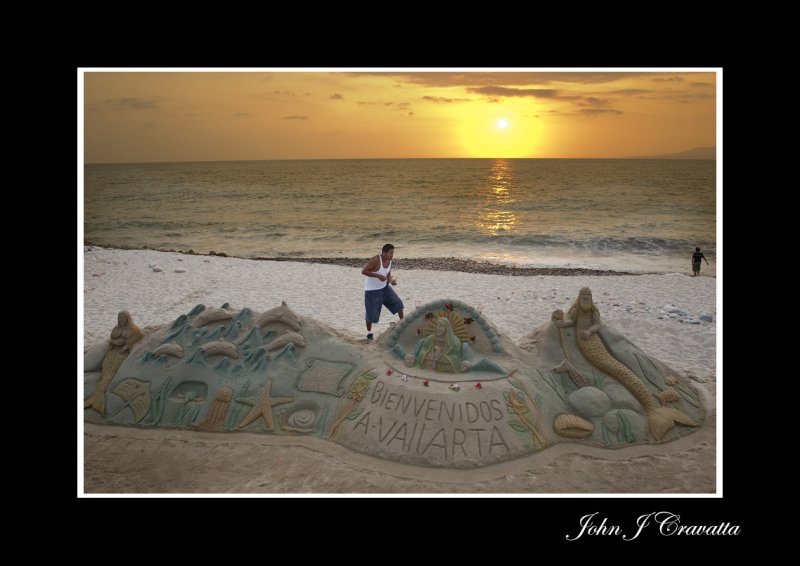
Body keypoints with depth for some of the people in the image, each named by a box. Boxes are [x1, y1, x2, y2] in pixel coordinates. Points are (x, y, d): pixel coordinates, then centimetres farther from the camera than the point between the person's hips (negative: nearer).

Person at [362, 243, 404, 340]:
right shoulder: (376, 260, -27)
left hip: (384, 288, 7)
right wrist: (378, 276, -32)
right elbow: (363, 271, -26)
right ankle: (369, 332, 24)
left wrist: (392, 280, -15)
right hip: (372, 291, -7)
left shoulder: (389, 261, -4)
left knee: (397, 303, 6)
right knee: (372, 313, 0)